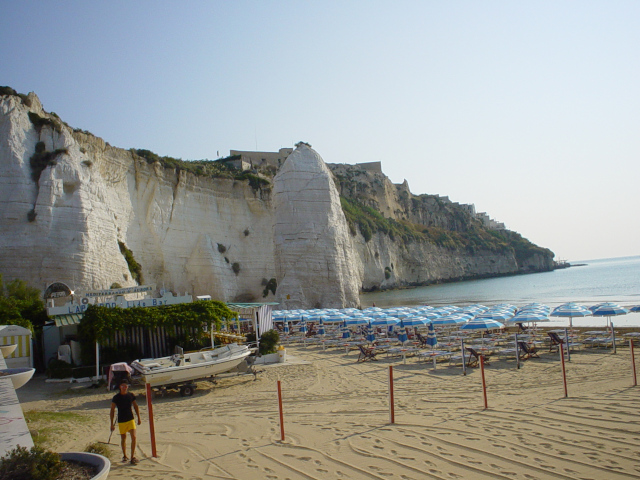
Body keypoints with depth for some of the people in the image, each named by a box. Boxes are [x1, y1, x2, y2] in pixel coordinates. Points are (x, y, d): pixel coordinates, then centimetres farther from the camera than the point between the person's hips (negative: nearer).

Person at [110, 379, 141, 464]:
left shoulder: (131, 395, -1)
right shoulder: (116, 397, -8)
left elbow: (136, 406, 11)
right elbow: (112, 410, -3)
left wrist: (139, 418, 11)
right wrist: (112, 423, -5)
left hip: (130, 419, 1)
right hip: (121, 421, -1)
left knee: (133, 437, -11)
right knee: (123, 438, 12)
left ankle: (133, 456, -4)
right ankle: (124, 456, 30)